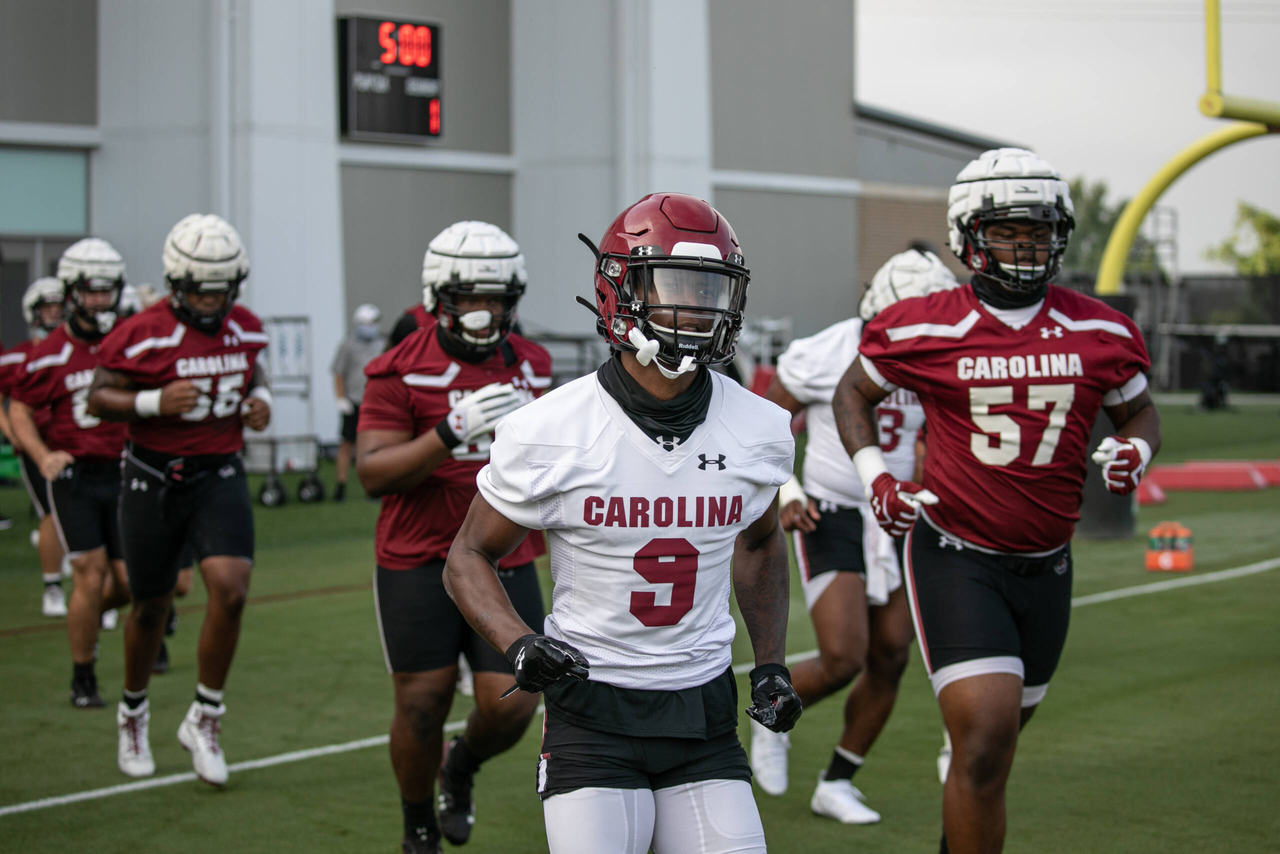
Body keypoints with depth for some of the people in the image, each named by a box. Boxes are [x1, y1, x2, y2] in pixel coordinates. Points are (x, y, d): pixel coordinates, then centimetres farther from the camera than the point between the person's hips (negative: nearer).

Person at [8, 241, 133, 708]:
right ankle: (83, 679, 6)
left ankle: (86, 616, 36)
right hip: (73, 475, -3)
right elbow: (20, 411, 3)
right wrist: (43, 456, -13)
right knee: (91, 576, -9)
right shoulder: (51, 353, -5)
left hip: (122, 473, 3)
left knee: (129, 582, 1)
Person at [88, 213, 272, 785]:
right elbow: (98, 399, -9)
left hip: (220, 476, 3)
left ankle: (204, 719, -1)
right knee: (151, 608, 10)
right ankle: (133, 714, 36)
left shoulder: (246, 329, 2)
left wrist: (260, 400, 0)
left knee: (230, 590, -18)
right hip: (154, 481, -3)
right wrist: (155, 402, -25)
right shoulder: (143, 335, -14)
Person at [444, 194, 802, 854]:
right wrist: (519, 645, -17)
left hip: (703, 715, 4)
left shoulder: (760, 432, -1)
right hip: (593, 716, -3)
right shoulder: (548, 433, -12)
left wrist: (771, 662, 11)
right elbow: (469, 557, 0)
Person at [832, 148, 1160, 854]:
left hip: (1045, 566, 4)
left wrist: (1134, 449, -7)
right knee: (985, 737, -17)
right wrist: (875, 480, -5)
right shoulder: (924, 329, -8)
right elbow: (853, 393, 9)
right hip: (953, 557, -4)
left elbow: (1140, 412, 16)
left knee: (996, 739, 18)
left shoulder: (1100, 334, 0)